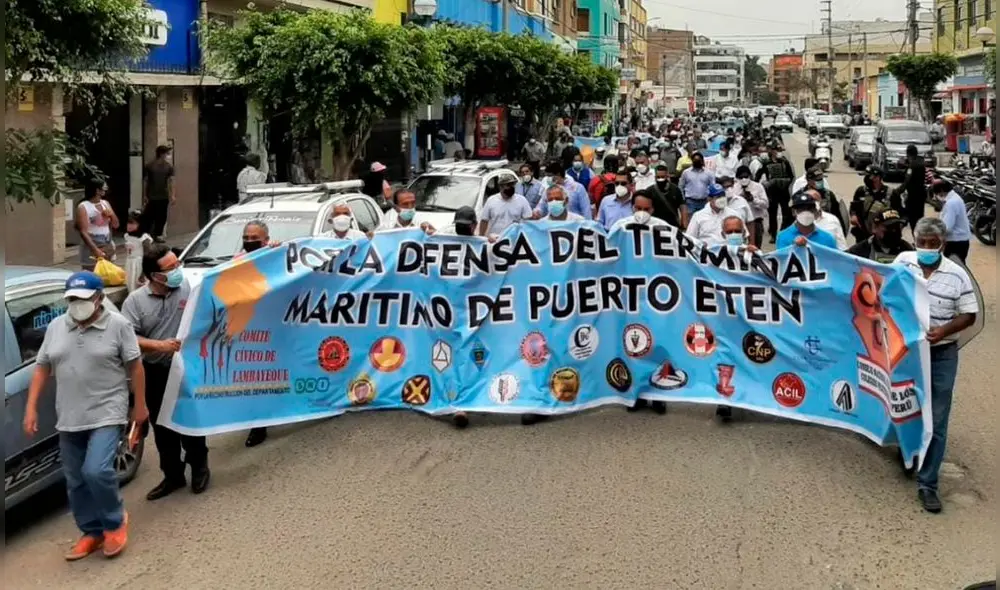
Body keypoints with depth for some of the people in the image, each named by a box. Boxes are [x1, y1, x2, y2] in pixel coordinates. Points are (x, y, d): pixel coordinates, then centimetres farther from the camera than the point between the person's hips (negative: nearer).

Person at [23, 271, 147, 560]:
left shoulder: (118, 325, -6)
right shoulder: (55, 327, 7)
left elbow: (135, 366, -2)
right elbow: (42, 368, 10)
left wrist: (140, 405, -1)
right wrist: (31, 408, 5)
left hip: (106, 414, -5)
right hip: (68, 418, 5)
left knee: (96, 471, -19)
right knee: (76, 481, 9)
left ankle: (116, 522, 3)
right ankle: (92, 532, 24)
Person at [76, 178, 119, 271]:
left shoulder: (106, 203, 9)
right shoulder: (83, 207, -10)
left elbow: (115, 225, 16)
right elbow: (83, 232, -16)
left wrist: (111, 214, -6)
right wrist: (96, 250, -25)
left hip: (108, 247, 6)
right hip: (91, 250, -6)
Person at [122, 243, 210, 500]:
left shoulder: (191, 287, -8)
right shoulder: (135, 300, -6)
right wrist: (160, 346, -21)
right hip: (155, 374, 2)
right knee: (162, 427, 12)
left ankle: (199, 468, 29)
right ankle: (173, 476, 27)